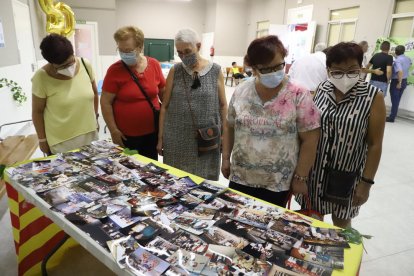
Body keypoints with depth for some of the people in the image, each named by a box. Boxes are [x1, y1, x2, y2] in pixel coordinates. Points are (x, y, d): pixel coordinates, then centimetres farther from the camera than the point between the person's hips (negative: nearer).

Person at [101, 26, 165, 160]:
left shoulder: (154, 65, -3)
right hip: (126, 135, -2)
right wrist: (113, 130, -10)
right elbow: (105, 102, -8)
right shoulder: (114, 70, -10)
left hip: (152, 132, 3)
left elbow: (164, 93, 8)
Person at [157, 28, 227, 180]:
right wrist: (160, 137, 2)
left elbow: (223, 105, 4)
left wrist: (225, 134, 2)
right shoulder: (175, 71, 1)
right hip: (177, 138, 1)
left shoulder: (215, 71, -1)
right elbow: (165, 106, 4)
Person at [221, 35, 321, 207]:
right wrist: (226, 158, 8)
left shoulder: (298, 95, -12)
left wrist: (300, 177, -9)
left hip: (277, 183, -2)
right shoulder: (240, 92, -2)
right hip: (240, 177, 3)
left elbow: (310, 139, -9)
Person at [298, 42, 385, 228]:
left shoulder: (373, 97, -12)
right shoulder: (321, 90, -3)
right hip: (314, 170, 3)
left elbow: (375, 144, -9)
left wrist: (366, 182, -9)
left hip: (347, 175, -2)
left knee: (341, 221, 19)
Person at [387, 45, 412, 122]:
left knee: (394, 100, -2)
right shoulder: (408, 59, 6)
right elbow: (410, 64, 31)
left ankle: (391, 118, 4)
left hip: (396, 81, -7)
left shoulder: (397, 60, -19)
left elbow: (400, 72, -31)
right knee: (397, 100, 13)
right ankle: (392, 116, 20)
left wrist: (399, 83, -24)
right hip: (404, 81, 7)